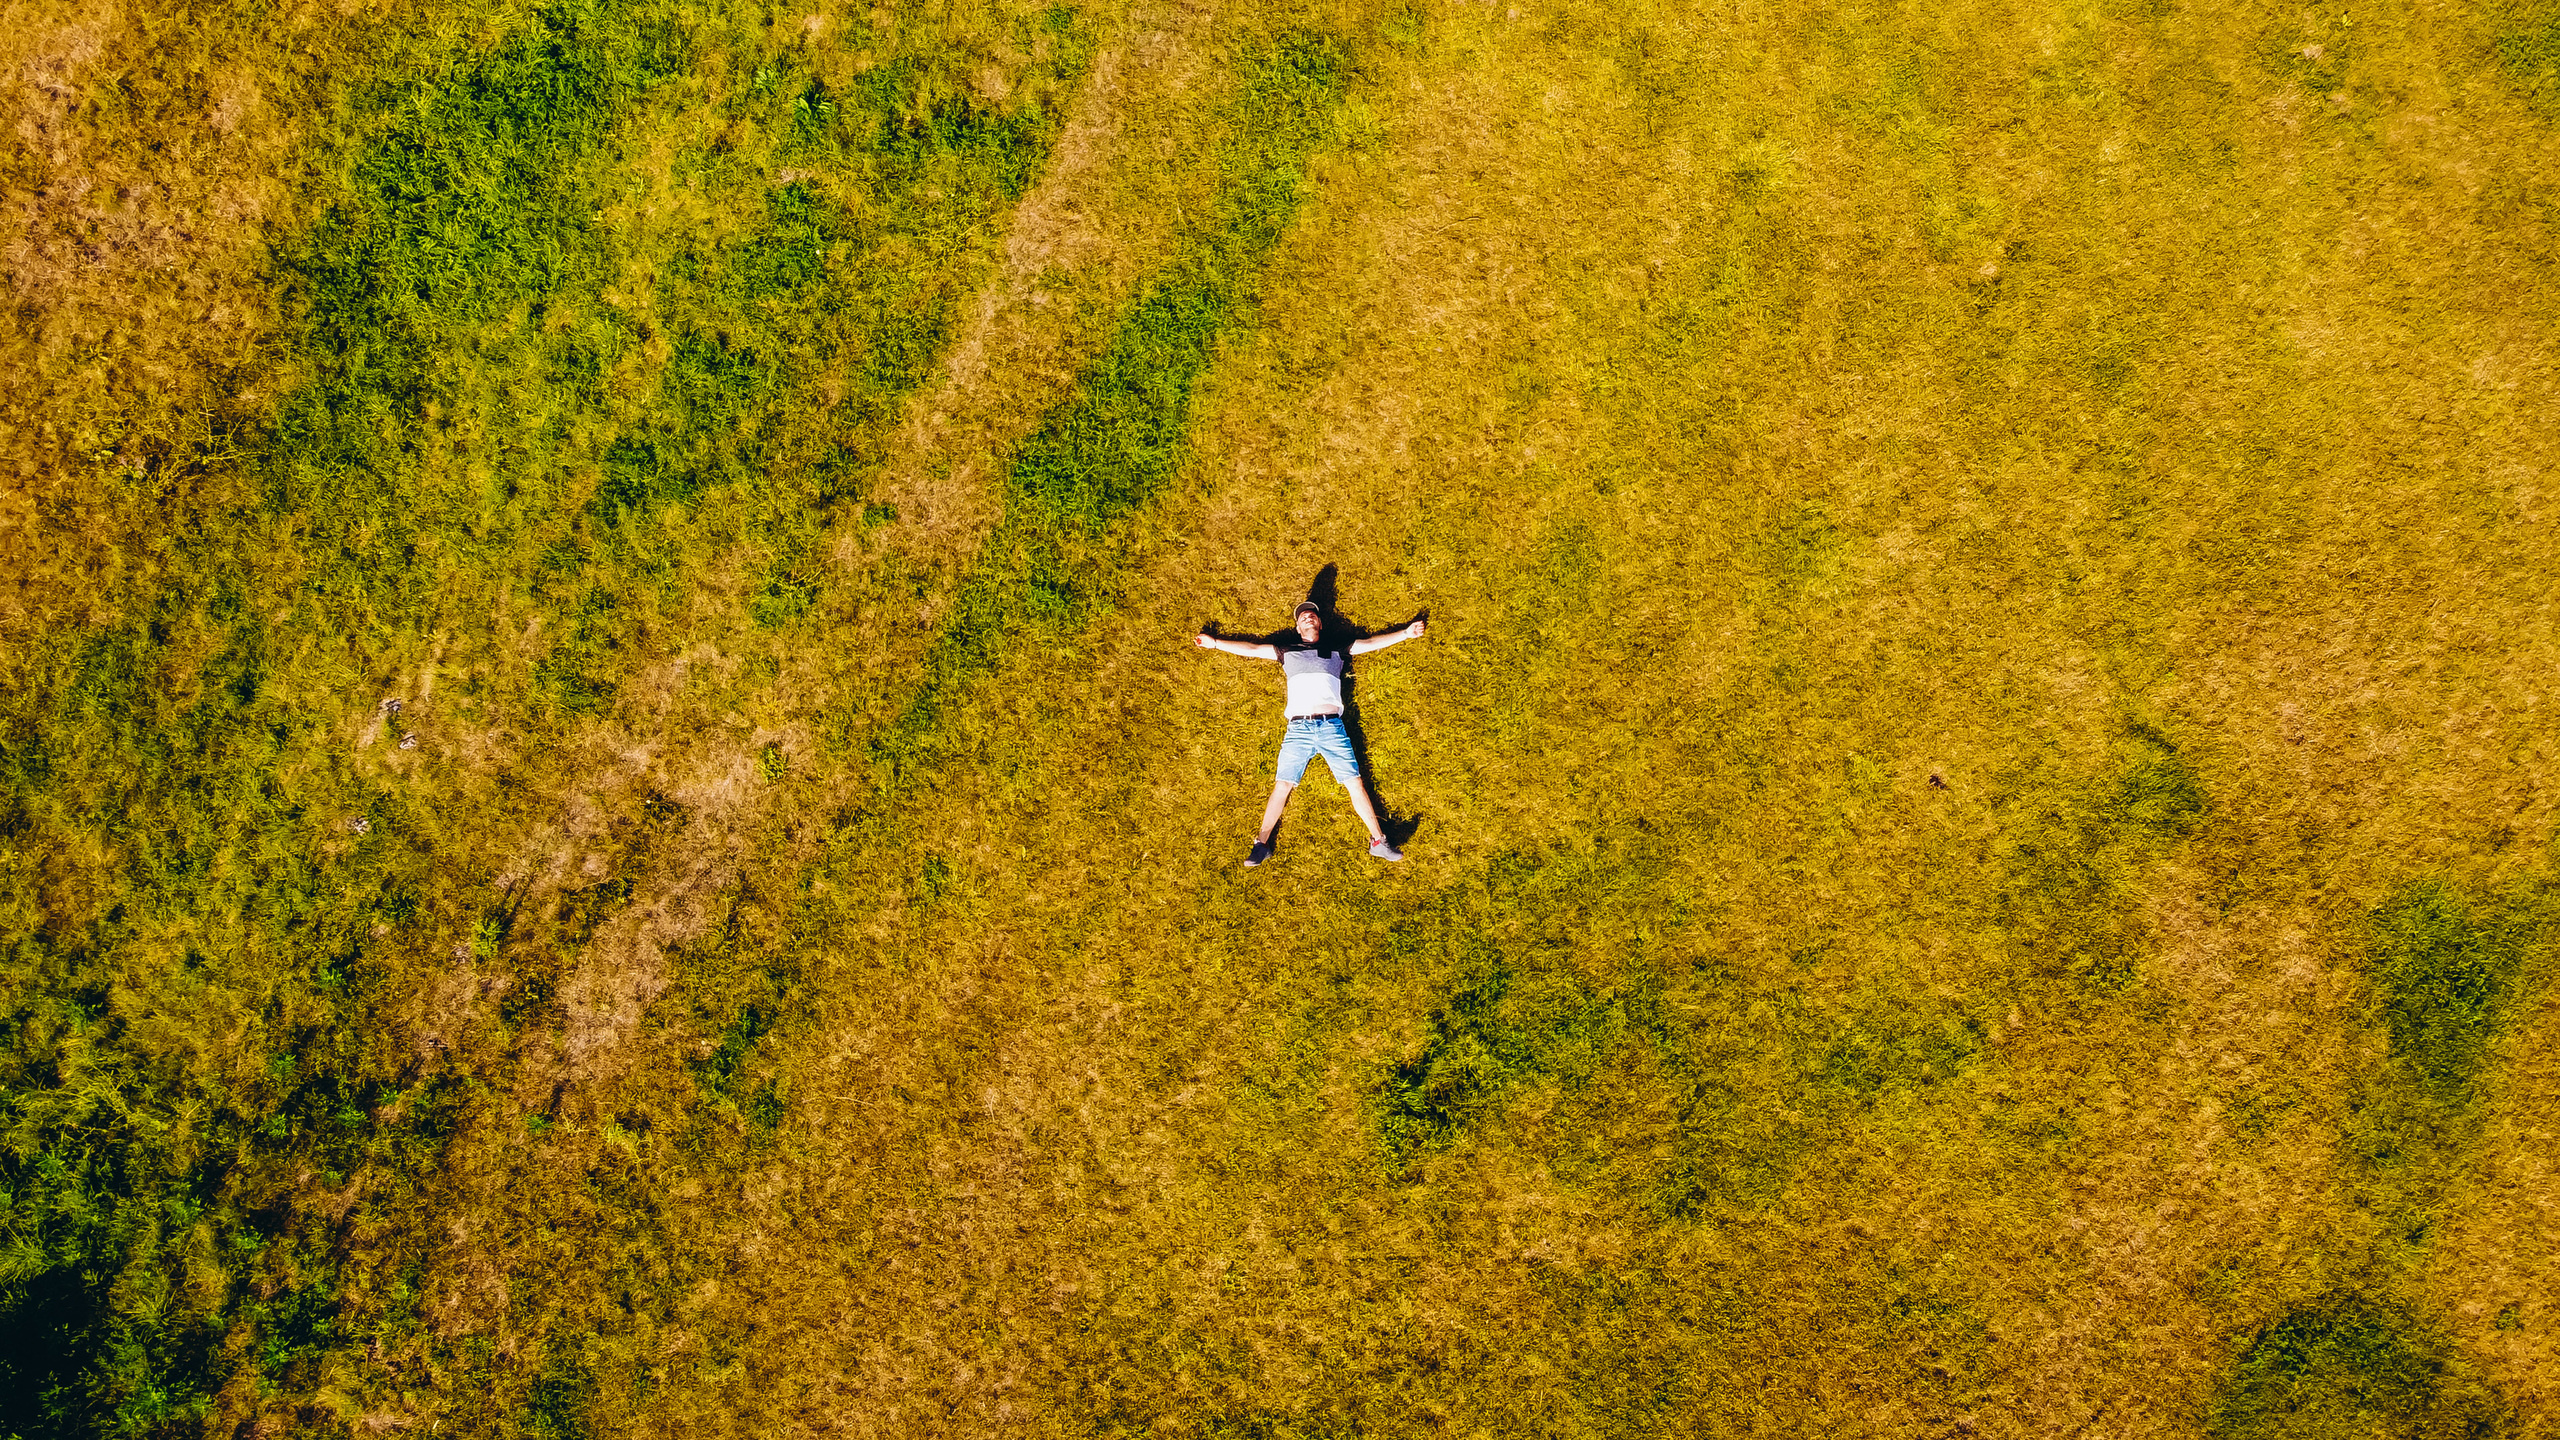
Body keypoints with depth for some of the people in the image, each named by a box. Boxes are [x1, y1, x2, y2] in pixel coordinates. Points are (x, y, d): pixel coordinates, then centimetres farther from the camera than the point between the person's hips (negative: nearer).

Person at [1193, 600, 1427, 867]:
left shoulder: (1336, 651, 21)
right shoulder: (1288, 652, 21)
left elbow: (1371, 643, 24)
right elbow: (1251, 649, 24)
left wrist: (1406, 633, 22)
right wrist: (1215, 643, 25)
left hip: (1332, 726, 0)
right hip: (1299, 727, 0)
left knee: (1354, 783, -5)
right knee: (1282, 784, -7)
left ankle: (1378, 842, -1)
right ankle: (1261, 844, -3)